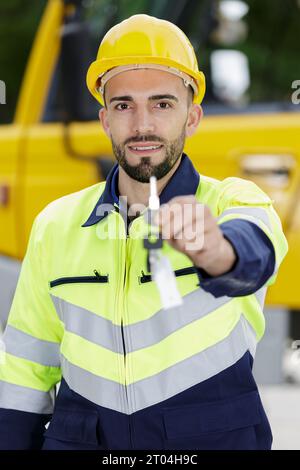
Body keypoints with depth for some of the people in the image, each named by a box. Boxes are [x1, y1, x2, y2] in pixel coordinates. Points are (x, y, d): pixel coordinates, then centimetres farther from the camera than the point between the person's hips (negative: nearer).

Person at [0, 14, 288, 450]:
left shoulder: (234, 201, -6)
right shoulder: (56, 226, 5)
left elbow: (254, 252, -31)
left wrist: (215, 250, -53)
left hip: (215, 434, -3)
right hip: (82, 434, 3)